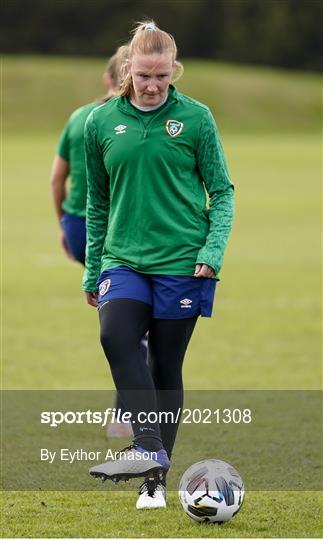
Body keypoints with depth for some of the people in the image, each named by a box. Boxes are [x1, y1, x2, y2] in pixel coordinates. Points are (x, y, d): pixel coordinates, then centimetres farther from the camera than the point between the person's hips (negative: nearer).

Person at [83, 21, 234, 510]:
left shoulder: (195, 117, -2)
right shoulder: (101, 122, 4)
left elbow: (222, 192, 3)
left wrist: (213, 250, -11)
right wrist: (91, 272, 15)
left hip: (181, 262, -1)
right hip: (124, 260, 2)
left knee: (166, 365, 3)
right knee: (116, 337, -25)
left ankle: (155, 479, 12)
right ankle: (149, 449, -28)